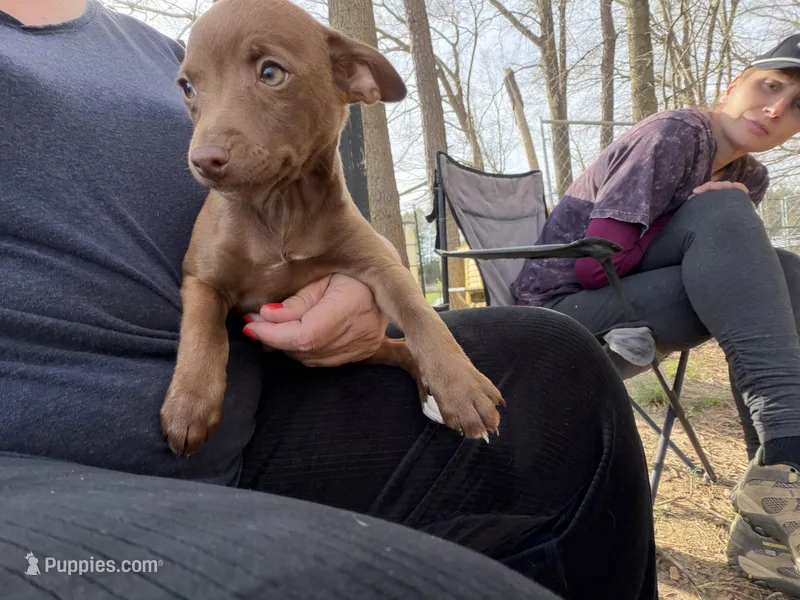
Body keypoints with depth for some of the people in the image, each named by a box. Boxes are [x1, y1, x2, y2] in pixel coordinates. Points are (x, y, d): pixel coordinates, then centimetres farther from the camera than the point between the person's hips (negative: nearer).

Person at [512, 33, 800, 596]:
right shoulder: (678, 132, -11)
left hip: (627, 313, 7)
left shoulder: (749, 178, 13)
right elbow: (597, 266, -19)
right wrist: (697, 211, -10)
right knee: (720, 213, -23)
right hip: (562, 315, -7)